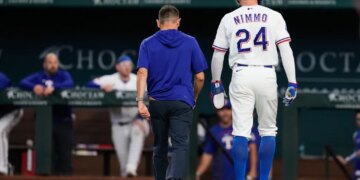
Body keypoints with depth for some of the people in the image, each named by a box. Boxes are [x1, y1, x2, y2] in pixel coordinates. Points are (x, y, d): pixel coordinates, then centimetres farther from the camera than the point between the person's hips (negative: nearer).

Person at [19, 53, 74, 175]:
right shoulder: (38, 76, 9)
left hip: (63, 120, -1)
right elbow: (23, 83, -4)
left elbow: (70, 84, -16)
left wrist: (54, 87, -32)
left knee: (65, 153, -1)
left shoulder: (64, 75, 6)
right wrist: (34, 87, -26)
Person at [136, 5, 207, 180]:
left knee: (160, 148, 16)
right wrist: (194, 99, 21)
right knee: (180, 146, -11)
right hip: (182, 102, -2)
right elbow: (200, 77, 5)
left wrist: (140, 101, -14)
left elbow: (142, 73, -9)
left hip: (156, 103, 2)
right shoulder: (190, 42, 4)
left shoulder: (148, 44, 5)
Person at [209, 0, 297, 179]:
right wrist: (292, 82, -5)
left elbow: (217, 55, 10)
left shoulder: (228, 19, 7)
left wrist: (216, 82, 22)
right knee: (268, 131, 10)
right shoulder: (273, 16, 4)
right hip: (267, 75, 0)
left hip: (241, 75, 0)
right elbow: (285, 49, -4)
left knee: (241, 132, 0)